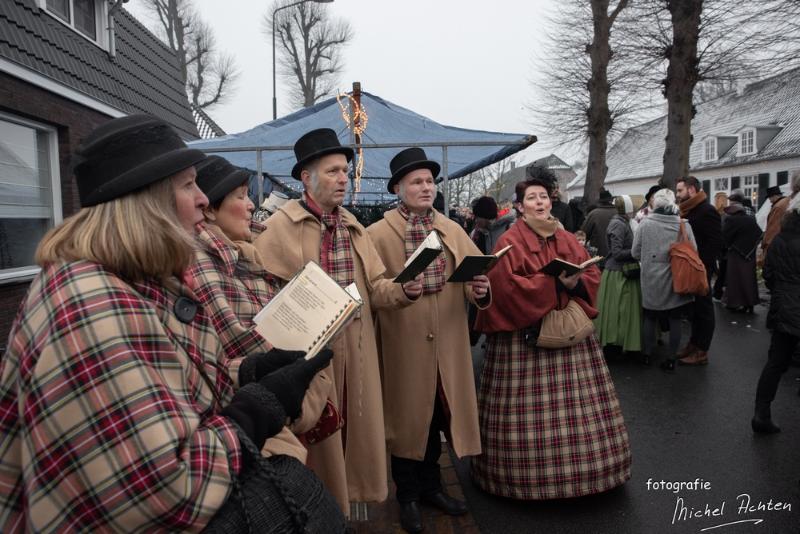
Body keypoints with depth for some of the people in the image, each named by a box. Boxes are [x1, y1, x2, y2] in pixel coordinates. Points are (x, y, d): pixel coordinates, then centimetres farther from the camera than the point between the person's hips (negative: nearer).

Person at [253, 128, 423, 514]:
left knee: (354, 430, 17)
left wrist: (405, 290, -12)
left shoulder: (354, 227, 11)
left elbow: (373, 287, 6)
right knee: (317, 436, 10)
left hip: (356, 353, 6)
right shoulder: (280, 227, -9)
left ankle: (346, 496, 39)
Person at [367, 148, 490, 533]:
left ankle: (431, 485, 39)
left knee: (437, 417, 17)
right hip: (403, 344, -4)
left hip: (447, 343, 4)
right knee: (407, 418, 10)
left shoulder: (453, 230, 8)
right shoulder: (378, 234, -5)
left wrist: (480, 289, -18)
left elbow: (475, 275, 1)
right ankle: (408, 495, 30)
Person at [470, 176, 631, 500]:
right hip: (525, 333, -5)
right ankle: (531, 474, 14)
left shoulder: (567, 239, 13)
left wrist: (575, 283, -13)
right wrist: (554, 282, -19)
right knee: (529, 408, -2)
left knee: (574, 405, 10)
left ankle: (575, 467, 26)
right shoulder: (510, 241, -5)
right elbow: (508, 286, -16)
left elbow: (592, 273, 8)